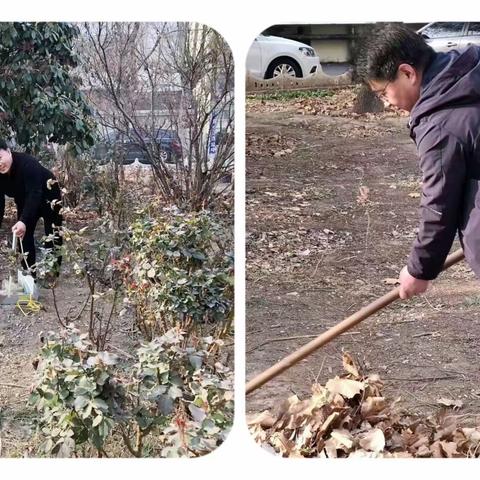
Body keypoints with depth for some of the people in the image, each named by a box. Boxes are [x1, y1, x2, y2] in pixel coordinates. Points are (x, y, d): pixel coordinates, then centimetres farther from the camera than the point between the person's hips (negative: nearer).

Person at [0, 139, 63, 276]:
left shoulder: (27, 163, -37)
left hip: (48, 197, -6)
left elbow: (34, 194, -44)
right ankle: (29, 274, 7)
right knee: (23, 235, -1)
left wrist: (24, 221, -55)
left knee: (53, 238, -8)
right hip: (25, 202, 6)